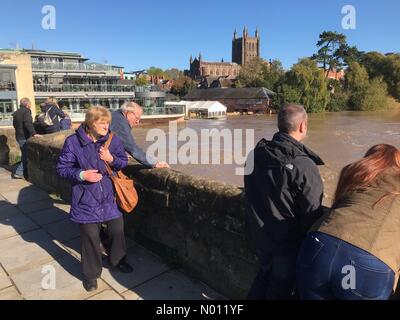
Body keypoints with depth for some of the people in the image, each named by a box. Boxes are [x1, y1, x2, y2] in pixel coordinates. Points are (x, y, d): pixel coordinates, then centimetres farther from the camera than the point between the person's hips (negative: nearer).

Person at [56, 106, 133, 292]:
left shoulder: (113, 140, -4)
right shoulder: (73, 142, -11)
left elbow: (124, 162, 4)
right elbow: (62, 168, -5)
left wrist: (112, 159, -17)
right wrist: (81, 174, -21)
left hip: (109, 197, 3)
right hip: (86, 200, -2)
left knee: (117, 229, 13)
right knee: (90, 236, 7)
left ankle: (117, 260, 42)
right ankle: (91, 274, 30)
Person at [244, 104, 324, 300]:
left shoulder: (256, 154, -7)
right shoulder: (304, 166, -26)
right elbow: (313, 214, -21)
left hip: (258, 235, 5)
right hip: (287, 241, -5)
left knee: (264, 274, 28)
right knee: (281, 288, 18)